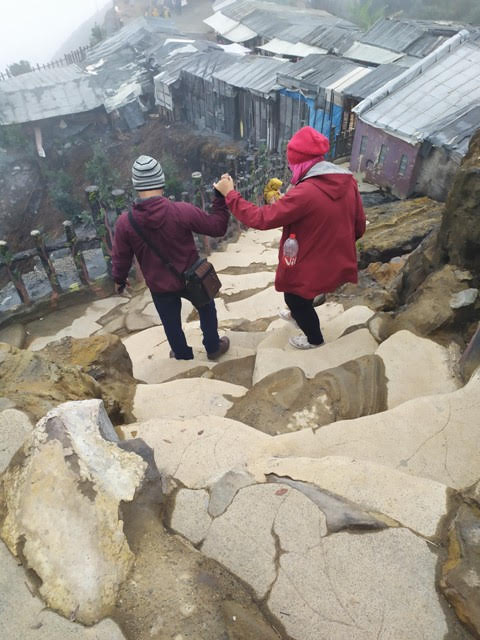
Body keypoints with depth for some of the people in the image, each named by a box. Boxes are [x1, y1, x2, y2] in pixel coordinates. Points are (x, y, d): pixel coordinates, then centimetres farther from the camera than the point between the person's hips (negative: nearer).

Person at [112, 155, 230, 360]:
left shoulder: (124, 222, -18)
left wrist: (119, 279, 15)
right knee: (207, 309, 27)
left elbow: (121, 258, -5)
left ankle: (183, 356, 46)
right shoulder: (183, 211, -26)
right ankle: (213, 347, 44)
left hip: (159, 285, 1)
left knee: (171, 324, 24)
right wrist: (221, 197, -3)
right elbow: (217, 227, -14)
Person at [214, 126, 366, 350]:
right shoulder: (348, 180, -6)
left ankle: (314, 339, 45)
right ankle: (299, 316, 62)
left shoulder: (305, 193, -30)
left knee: (295, 299, 23)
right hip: (337, 261, 8)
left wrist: (230, 194, -14)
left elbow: (261, 218, -25)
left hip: (310, 266, -7)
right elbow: (359, 227, 2)